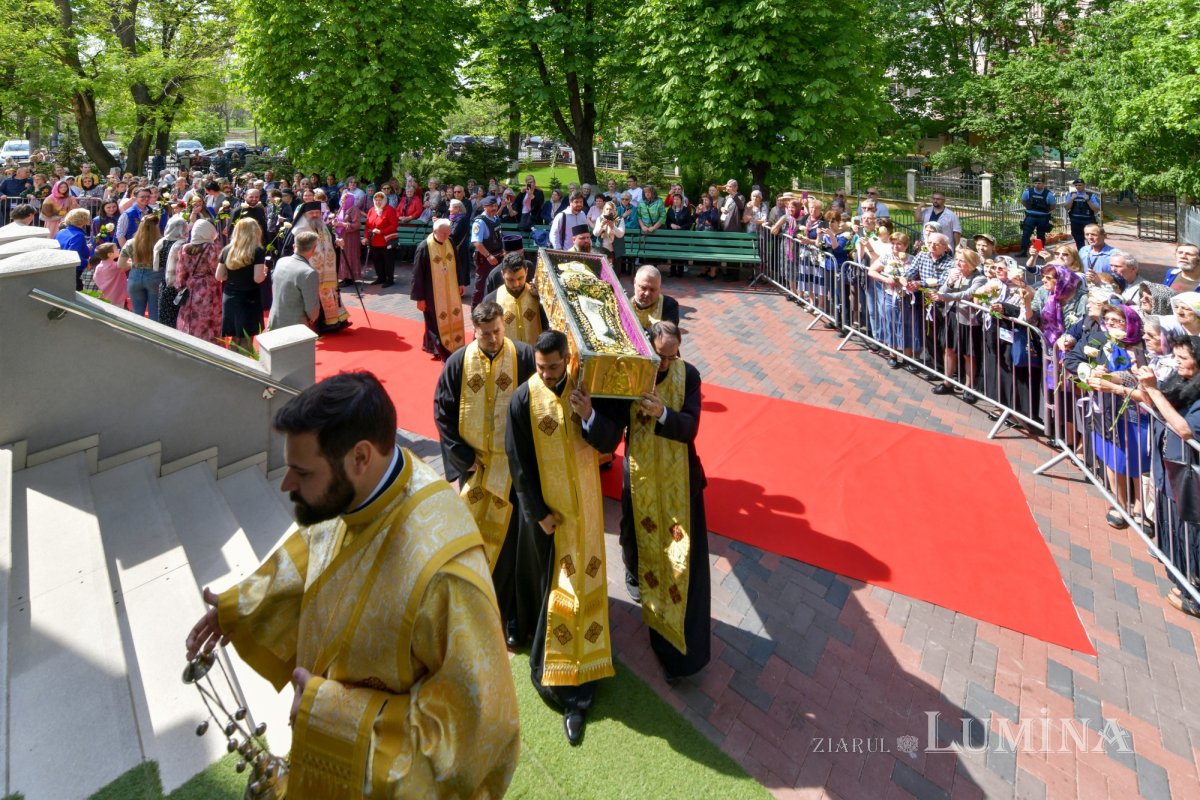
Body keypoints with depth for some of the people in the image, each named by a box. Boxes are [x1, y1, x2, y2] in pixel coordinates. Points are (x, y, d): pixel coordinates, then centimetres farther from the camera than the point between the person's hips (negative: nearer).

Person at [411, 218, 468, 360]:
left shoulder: (450, 243, 0)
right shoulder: (424, 247, -17)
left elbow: (457, 264, 14)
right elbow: (417, 274, -13)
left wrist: (461, 283, 10)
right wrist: (419, 297, -13)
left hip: (451, 292, 6)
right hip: (433, 294, -6)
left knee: (453, 320, 12)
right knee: (437, 323, 5)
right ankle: (441, 351, 16)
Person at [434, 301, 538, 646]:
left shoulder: (525, 357, -8)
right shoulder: (459, 362, -3)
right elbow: (443, 411, 2)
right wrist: (464, 456, -3)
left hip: (514, 464, -2)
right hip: (475, 465, 2)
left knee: (513, 536, 3)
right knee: (477, 533, 12)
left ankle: (516, 616, 17)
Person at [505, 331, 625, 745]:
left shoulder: (587, 389, -7)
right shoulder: (524, 398, -12)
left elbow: (610, 441, -7)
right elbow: (518, 462, -9)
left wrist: (590, 416, -27)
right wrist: (540, 513, -9)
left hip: (583, 505, 1)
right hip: (543, 507, -1)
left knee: (580, 583, 6)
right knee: (550, 582, 12)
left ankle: (573, 685, 20)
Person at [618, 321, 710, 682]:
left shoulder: (688, 374, -10)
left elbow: (690, 427, -17)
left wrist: (663, 413, -34)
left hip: (679, 479, 0)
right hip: (640, 476, 0)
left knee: (683, 560, 2)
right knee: (638, 536, 21)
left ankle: (680, 650, 15)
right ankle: (635, 574, 57)